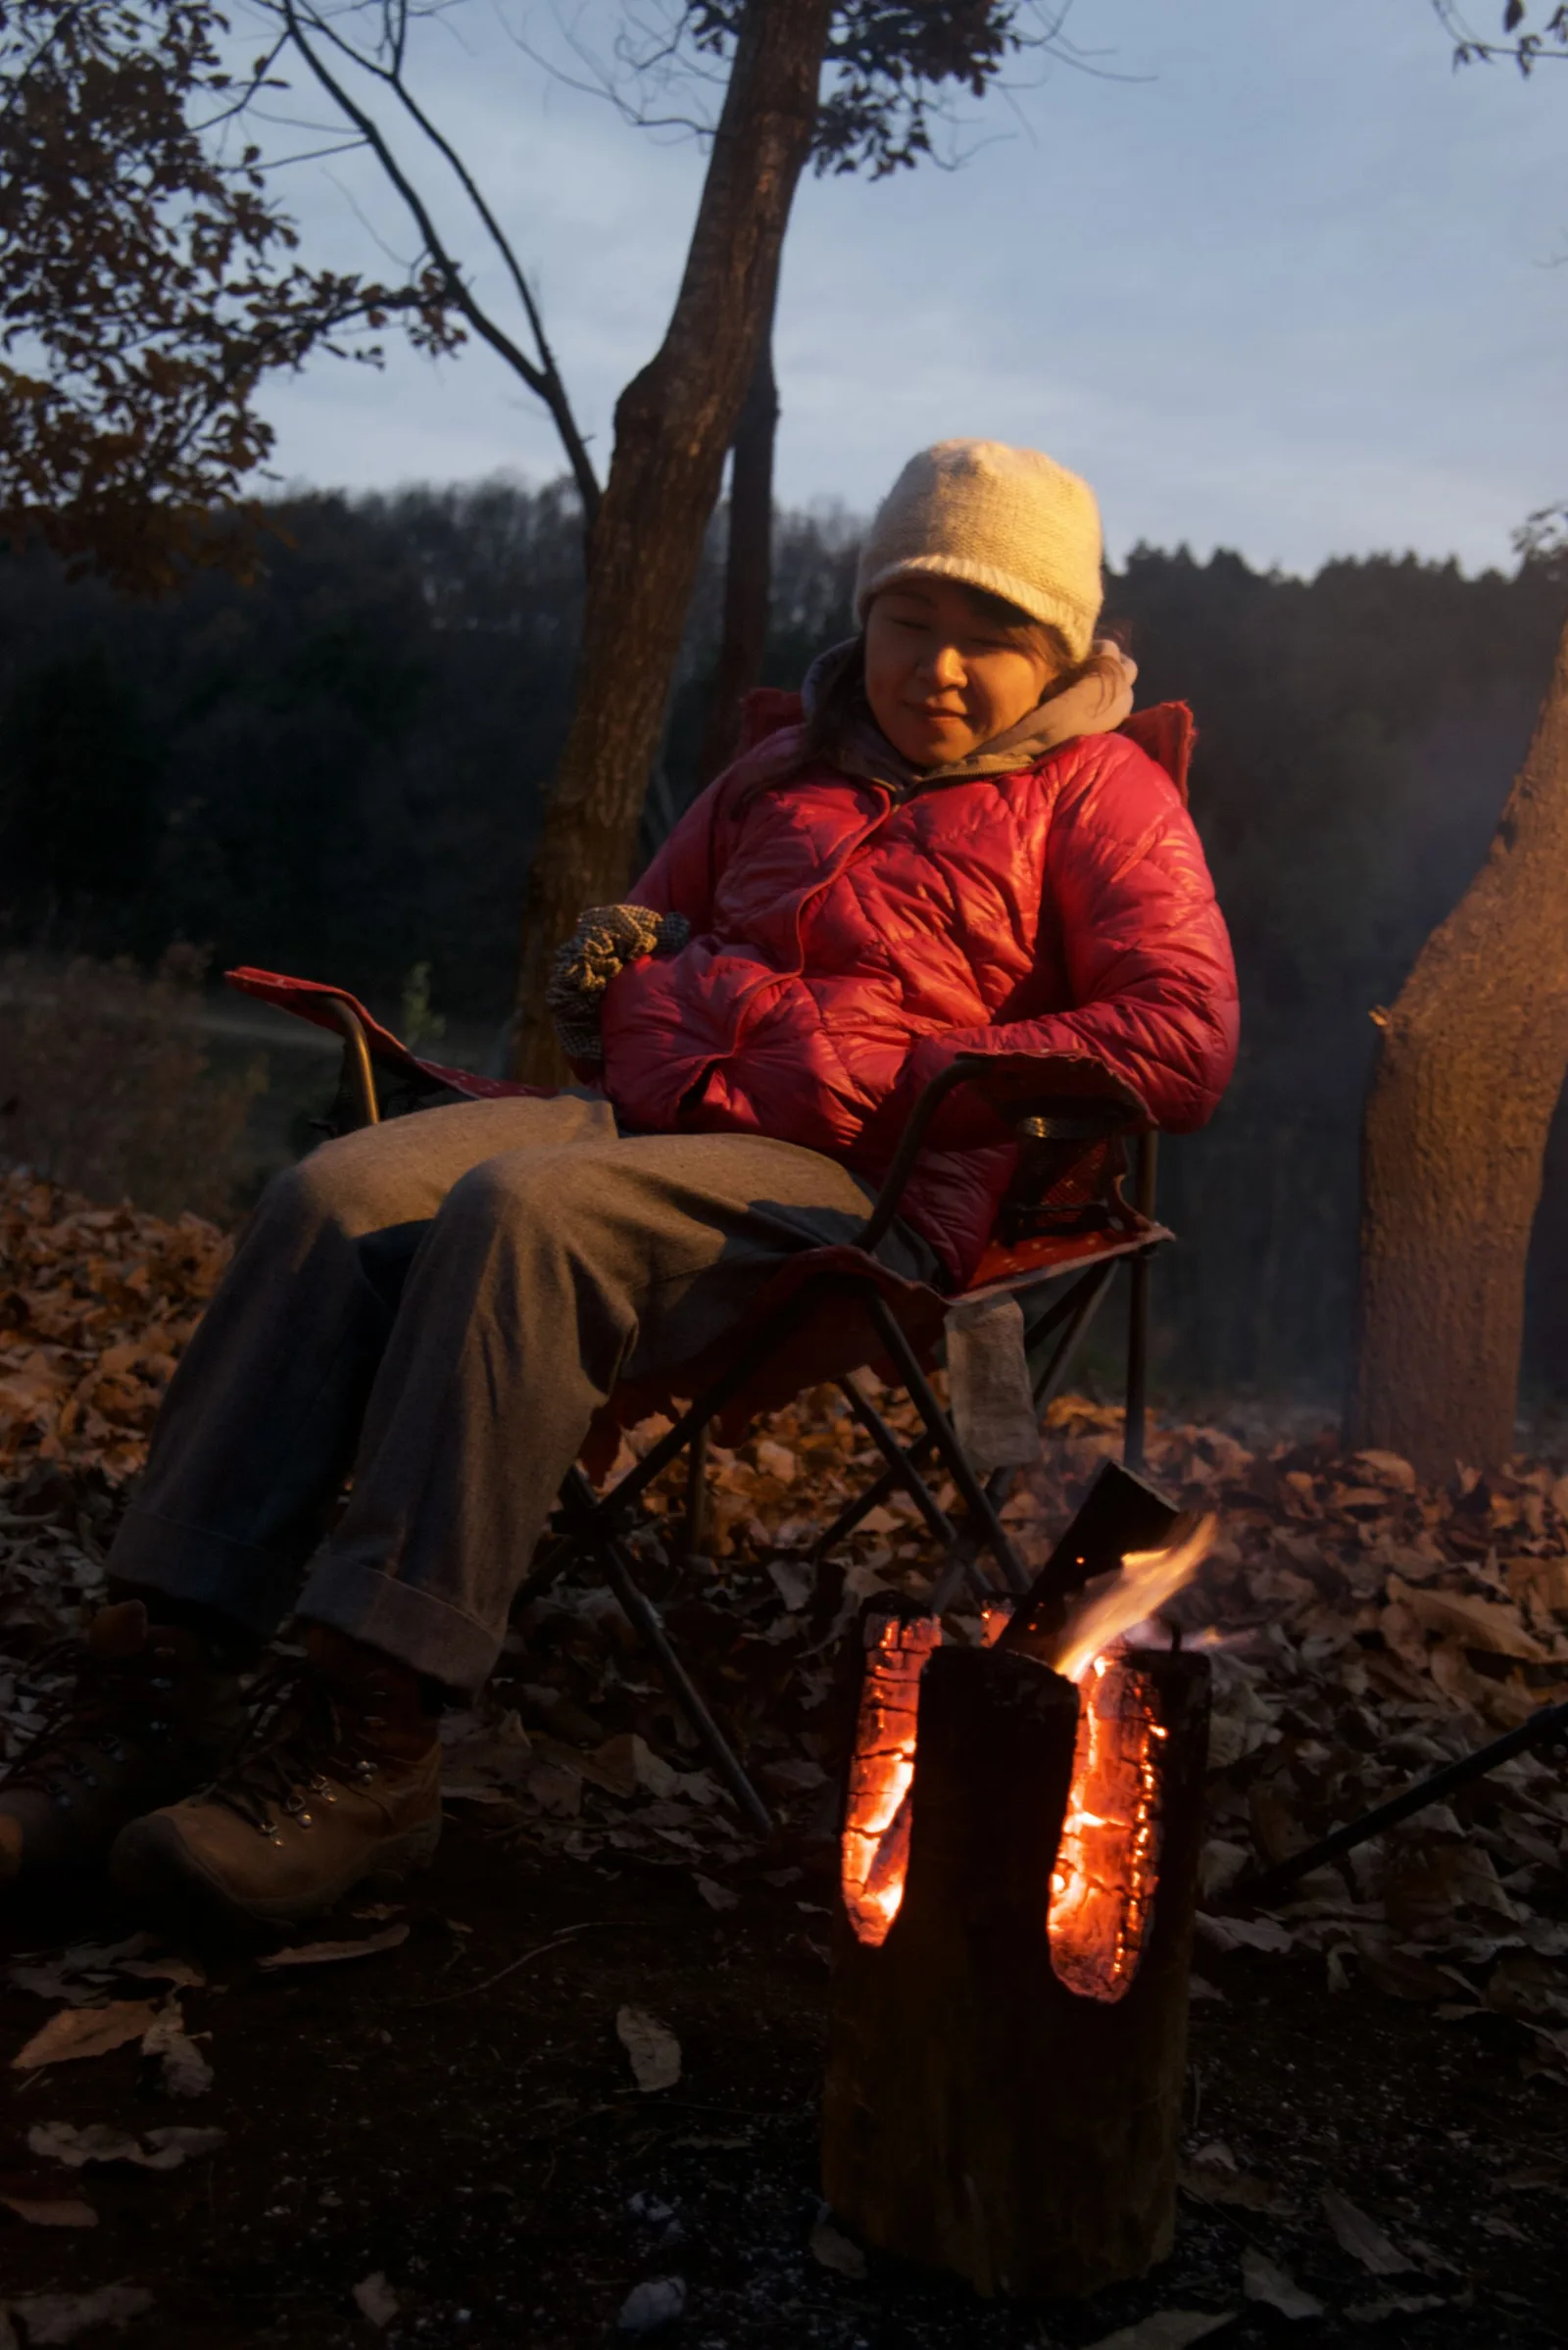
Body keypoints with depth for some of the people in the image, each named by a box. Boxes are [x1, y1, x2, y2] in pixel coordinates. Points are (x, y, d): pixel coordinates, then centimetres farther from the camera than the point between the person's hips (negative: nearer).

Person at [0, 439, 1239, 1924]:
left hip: (850, 1186, -6)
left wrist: (909, 1069, -10)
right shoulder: (784, 771, 27)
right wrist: (609, 964, 12)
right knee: (337, 1196, -22)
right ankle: (158, 1680, -27)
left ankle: (364, 1739, -36)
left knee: (522, 1214, -35)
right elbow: (648, 930, 38)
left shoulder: (1096, 792, 9)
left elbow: (1185, 1040, -5)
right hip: (647, 1117, 6)